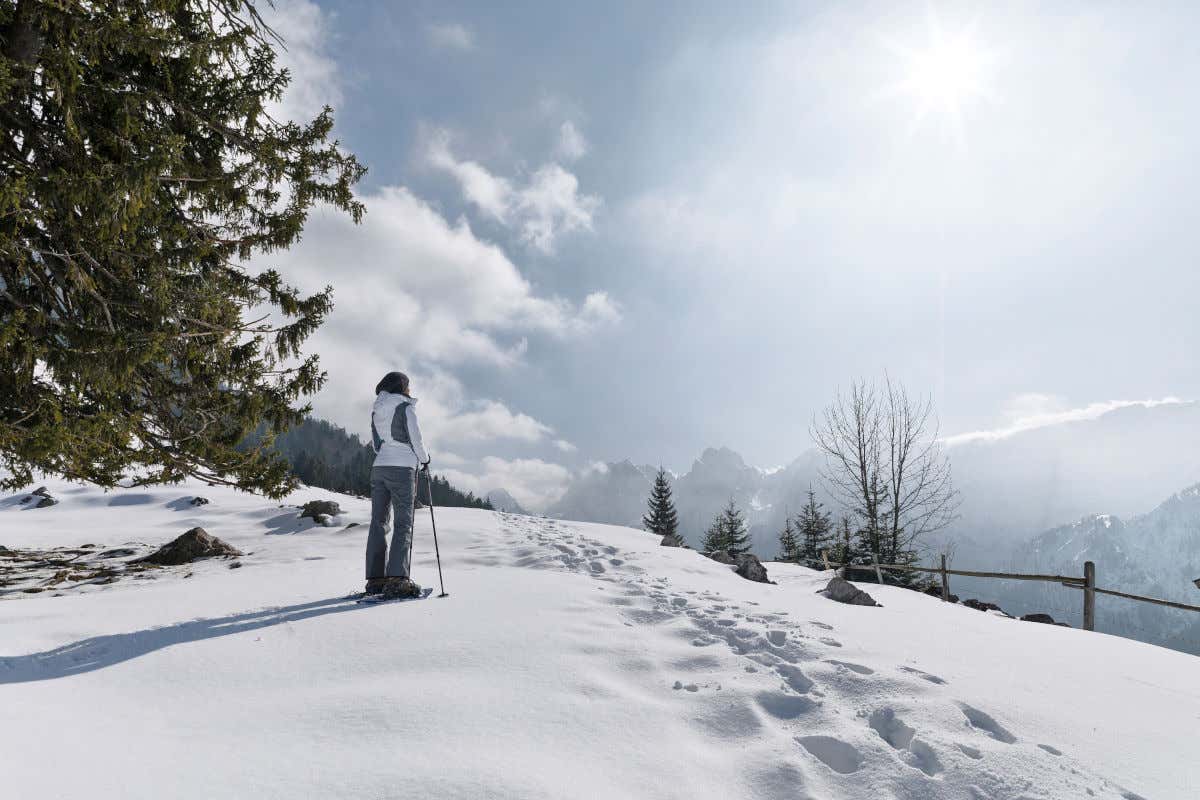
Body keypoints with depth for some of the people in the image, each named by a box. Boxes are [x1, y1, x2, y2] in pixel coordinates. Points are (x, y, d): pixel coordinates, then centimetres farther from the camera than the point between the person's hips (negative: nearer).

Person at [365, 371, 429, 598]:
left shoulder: (377, 411, 16)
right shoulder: (405, 407, -5)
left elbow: (376, 444, 18)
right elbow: (415, 439, -7)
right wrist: (424, 459, 11)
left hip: (379, 467, 7)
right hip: (402, 468, -7)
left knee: (379, 522, 7)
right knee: (403, 523, -7)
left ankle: (375, 578, 8)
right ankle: (397, 579, -16)